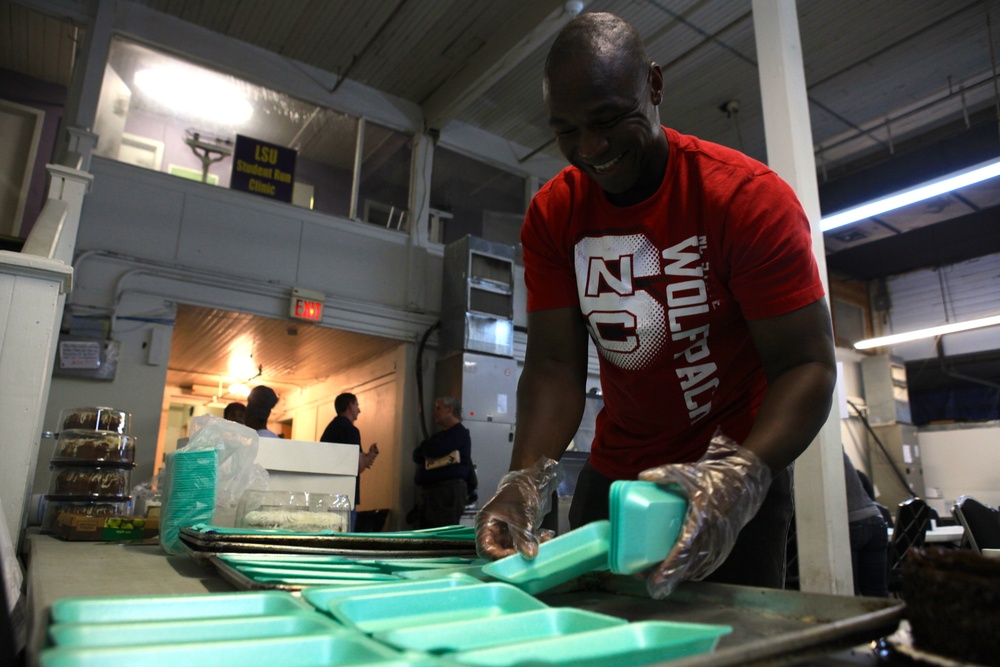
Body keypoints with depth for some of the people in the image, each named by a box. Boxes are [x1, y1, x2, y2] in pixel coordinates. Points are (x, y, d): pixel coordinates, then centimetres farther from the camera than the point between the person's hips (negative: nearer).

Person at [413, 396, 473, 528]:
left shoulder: (459, 433, -5)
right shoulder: (440, 434, 24)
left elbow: (435, 450, -19)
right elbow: (417, 457, 17)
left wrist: (425, 448, 4)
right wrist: (428, 448, -4)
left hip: (450, 491, -9)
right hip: (429, 491, 9)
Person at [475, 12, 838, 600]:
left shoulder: (750, 197, -20)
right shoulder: (551, 215, -9)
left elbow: (808, 364, -22)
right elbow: (554, 364, -12)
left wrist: (741, 475, -41)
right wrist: (528, 477, -29)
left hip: (742, 468, -3)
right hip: (614, 470, 4)